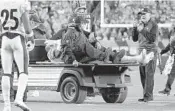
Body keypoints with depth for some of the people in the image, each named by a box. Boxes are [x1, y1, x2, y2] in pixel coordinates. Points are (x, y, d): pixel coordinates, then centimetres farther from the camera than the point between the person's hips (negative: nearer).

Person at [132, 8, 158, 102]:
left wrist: (142, 30, -17)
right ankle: (146, 95, 7)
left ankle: (148, 95, -14)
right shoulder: (140, 25, 17)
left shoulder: (153, 25, -1)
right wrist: (134, 28, 2)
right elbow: (134, 39, 15)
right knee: (142, 74, 3)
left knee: (149, 74, -11)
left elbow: (153, 39, -13)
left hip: (150, 51, -6)